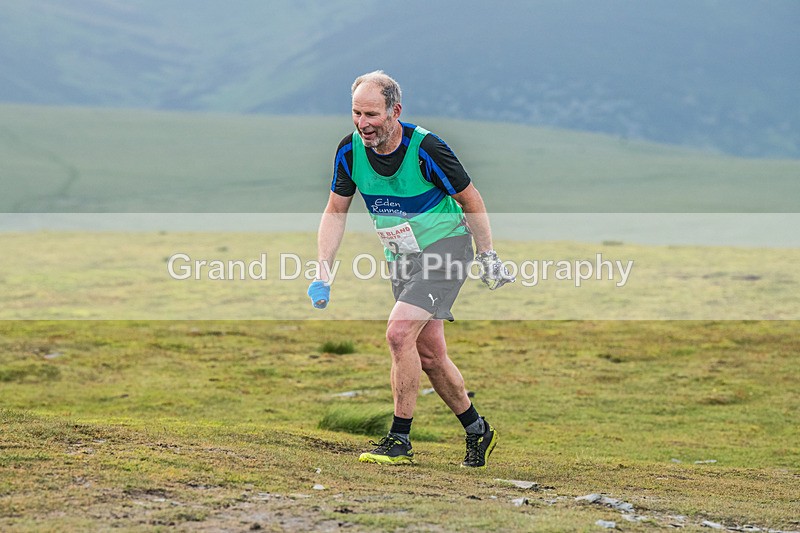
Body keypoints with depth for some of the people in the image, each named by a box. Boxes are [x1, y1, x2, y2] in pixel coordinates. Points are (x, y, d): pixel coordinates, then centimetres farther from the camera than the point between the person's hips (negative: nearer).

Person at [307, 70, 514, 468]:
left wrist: (488, 258, -5)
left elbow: (470, 200, -10)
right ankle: (477, 431, 28)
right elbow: (335, 212, 2)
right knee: (429, 353, 8)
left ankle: (400, 440, -13)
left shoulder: (426, 149, -23)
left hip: (446, 246, -6)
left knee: (399, 333, -21)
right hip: (401, 257, 6)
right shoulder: (350, 151, -9)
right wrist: (323, 274, -6)